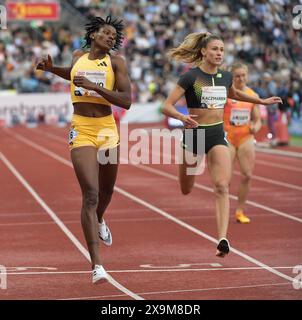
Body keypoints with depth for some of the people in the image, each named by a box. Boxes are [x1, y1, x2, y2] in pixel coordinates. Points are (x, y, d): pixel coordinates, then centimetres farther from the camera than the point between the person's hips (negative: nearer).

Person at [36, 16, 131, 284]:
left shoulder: (116, 62, 1)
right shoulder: (78, 56, 7)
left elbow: (126, 101, -10)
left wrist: (94, 86, -18)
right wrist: (52, 68, 15)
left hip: (108, 130, 1)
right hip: (81, 131, -1)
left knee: (107, 190, 19)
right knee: (90, 194, -14)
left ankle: (99, 220, 57)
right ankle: (97, 265, -18)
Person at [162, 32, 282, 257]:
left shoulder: (226, 77, 4)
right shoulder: (191, 77, -12)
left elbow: (234, 94, 29)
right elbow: (167, 106, -15)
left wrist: (262, 101, 29)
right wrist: (182, 117, -35)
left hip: (218, 135, 3)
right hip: (194, 133, -3)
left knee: (222, 186, -17)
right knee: (186, 191, 13)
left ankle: (222, 239, -24)